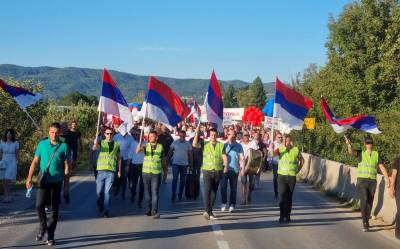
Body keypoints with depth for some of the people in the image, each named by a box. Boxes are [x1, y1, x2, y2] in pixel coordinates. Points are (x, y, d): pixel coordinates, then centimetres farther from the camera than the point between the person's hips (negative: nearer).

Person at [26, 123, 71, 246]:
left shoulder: (63, 146, -2)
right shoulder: (42, 144, 3)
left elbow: (67, 166, 1)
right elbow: (35, 161, 7)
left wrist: (66, 185, 1)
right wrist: (29, 177, -2)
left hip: (57, 181, -1)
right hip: (43, 181, 1)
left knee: (54, 209, 5)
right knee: (39, 205, -8)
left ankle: (50, 236, 15)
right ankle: (43, 227, 19)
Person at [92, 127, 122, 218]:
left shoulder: (116, 144, 10)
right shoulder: (101, 142, 5)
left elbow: (119, 158, 16)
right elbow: (94, 148, -17)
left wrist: (119, 170, 11)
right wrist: (95, 142, -39)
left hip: (111, 171, 0)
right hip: (101, 170, 0)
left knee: (107, 191, -3)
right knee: (99, 191, 5)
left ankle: (106, 211, 1)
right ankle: (100, 205, 31)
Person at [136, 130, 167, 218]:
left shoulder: (160, 147, 5)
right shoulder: (146, 146, 5)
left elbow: (163, 159, 16)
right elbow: (137, 151, -15)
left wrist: (165, 169, 20)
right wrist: (140, 143, -33)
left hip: (157, 173, -2)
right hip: (146, 172, 2)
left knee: (155, 192, -9)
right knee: (147, 192, 10)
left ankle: (155, 211, -13)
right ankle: (149, 209, 22)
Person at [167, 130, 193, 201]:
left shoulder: (188, 144, 1)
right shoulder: (174, 143, -2)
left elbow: (190, 154, 6)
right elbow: (170, 152, 4)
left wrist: (191, 163, 4)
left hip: (184, 164, 2)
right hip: (176, 164, -2)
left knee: (182, 180, 9)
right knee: (175, 179, -8)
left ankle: (180, 194, 20)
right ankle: (173, 194, -5)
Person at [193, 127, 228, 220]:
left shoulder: (221, 145, 7)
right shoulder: (205, 144, 5)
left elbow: (224, 156, 0)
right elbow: (194, 144, -9)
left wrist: (226, 165, -17)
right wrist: (197, 133, -14)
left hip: (218, 171, 2)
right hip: (207, 170, -2)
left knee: (214, 191, 8)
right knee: (207, 190, -15)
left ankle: (210, 211, 18)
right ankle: (207, 211, -19)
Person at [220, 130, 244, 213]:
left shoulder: (239, 146, 3)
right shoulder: (224, 145, 8)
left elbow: (242, 158, 4)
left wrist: (242, 168, -5)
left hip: (234, 169, -1)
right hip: (224, 169, 1)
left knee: (233, 188, 4)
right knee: (223, 187, -3)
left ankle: (232, 205, 13)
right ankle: (224, 203, 10)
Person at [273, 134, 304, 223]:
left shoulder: (295, 150, 1)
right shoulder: (280, 149, -2)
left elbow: (302, 160, 16)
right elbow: (273, 153, -23)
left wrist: (298, 170, 10)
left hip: (292, 176, 1)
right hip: (282, 175, -1)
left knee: (289, 197, 8)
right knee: (282, 196, -9)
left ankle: (287, 216, 16)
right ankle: (282, 216, -5)